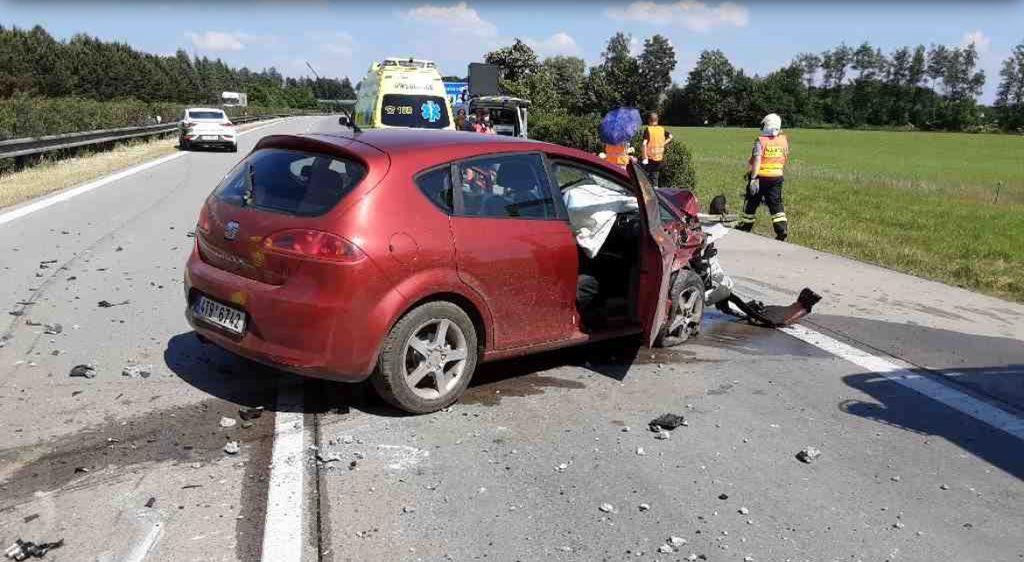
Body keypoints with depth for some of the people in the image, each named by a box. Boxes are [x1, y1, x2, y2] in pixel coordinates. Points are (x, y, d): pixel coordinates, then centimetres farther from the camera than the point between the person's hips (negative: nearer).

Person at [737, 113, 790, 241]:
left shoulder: (761, 141, -15)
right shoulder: (783, 140, 1)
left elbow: (757, 160, -21)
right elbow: (785, 159, 11)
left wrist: (753, 179, -23)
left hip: (761, 177, -4)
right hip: (777, 177, 4)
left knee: (751, 204, 11)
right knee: (776, 204, 9)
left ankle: (744, 227, 25)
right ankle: (782, 229, -1)